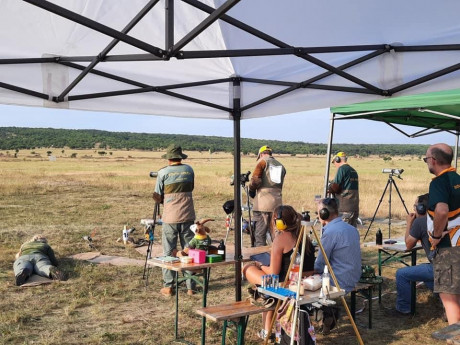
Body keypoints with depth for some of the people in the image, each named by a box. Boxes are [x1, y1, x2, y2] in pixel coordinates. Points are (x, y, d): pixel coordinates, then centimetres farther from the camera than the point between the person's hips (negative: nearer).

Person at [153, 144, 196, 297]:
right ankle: (190, 286, 12)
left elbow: (157, 198, -1)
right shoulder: (189, 170, 6)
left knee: (168, 252, 6)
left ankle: (168, 287, 9)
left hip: (170, 217, -2)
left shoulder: (163, 172, -5)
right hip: (188, 216, 3)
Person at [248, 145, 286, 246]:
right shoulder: (281, 166, 20)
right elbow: (280, 185, 13)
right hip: (277, 201, 5)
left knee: (260, 233, -2)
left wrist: (251, 190, 7)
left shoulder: (263, 161, 3)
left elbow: (255, 179, -9)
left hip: (263, 201, -5)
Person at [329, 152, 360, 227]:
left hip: (345, 207, -8)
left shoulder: (342, 169, -7)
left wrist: (330, 189, 8)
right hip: (355, 207, 8)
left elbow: (335, 187, -12)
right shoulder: (353, 171, 17)